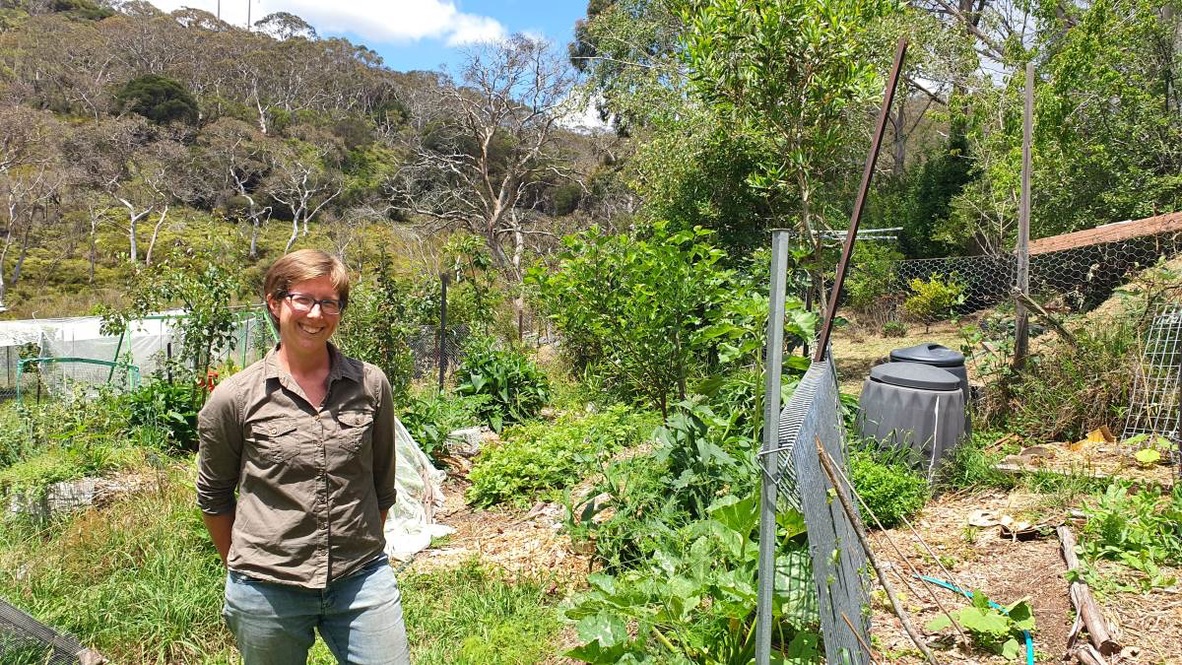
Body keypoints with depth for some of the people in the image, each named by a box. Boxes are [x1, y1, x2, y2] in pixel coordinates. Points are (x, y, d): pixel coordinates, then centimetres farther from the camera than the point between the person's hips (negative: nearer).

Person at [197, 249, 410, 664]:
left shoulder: (371, 386, -1)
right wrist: (244, 569, 13)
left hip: (362, 582, 1)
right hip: (267, 590, -1)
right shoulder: (235, 398, -6)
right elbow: (213, 496, 7)